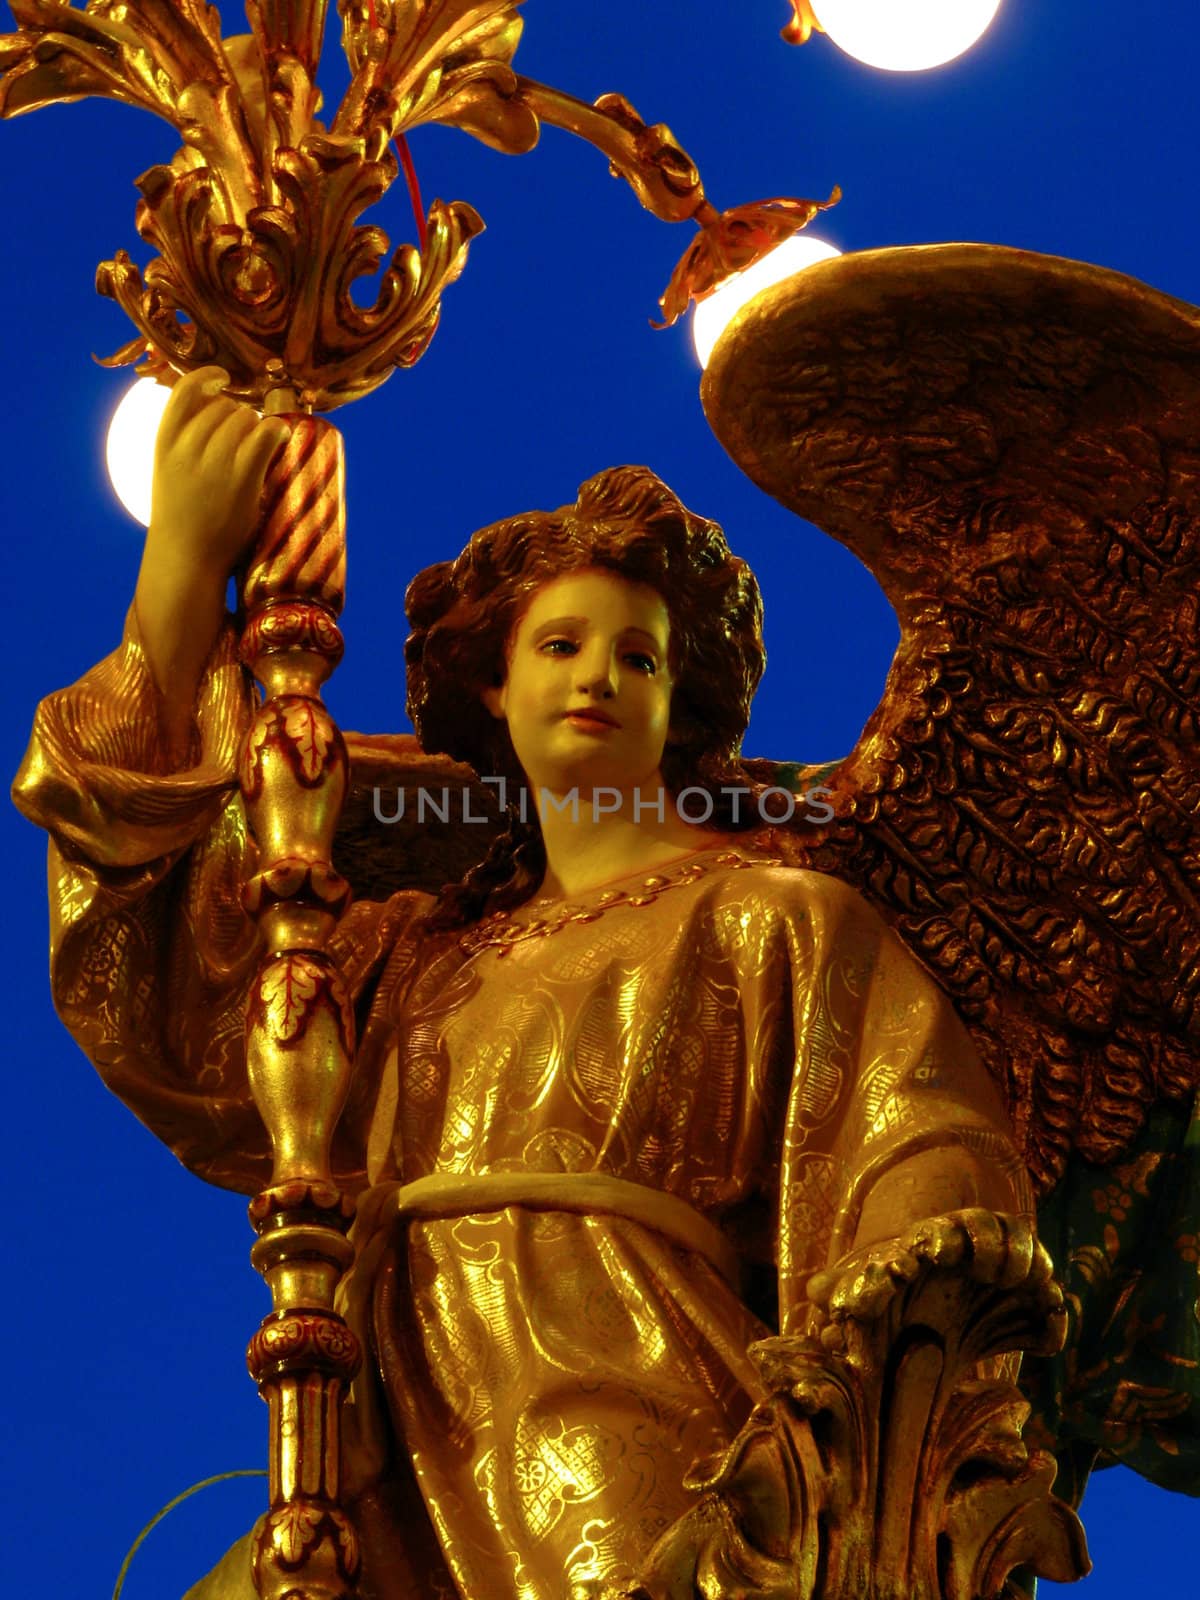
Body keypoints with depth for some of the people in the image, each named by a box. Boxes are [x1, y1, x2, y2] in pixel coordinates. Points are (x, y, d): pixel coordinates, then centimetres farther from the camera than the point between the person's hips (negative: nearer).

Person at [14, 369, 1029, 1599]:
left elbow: (930, 1172, 3)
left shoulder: (770, 919, 15)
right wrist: (180, 567, 14)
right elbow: (160, 976, 14)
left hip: (622, 1446, -4)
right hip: (406, 1471, 5)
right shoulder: (415, 953, 26)